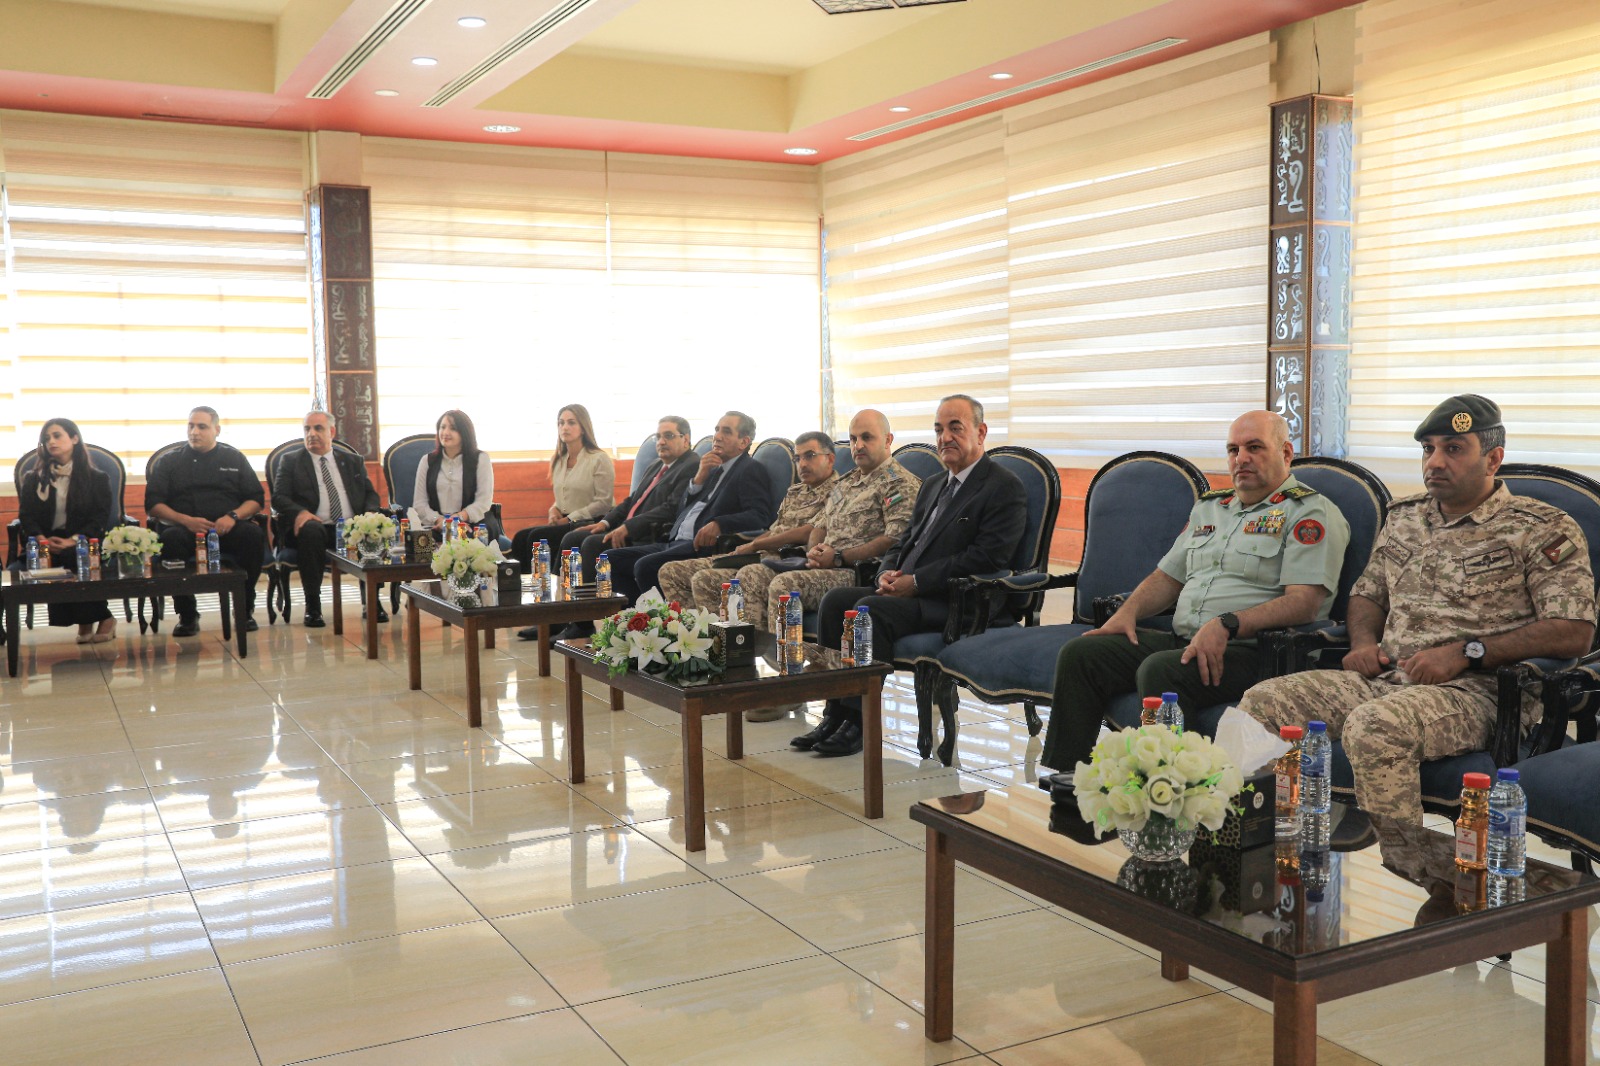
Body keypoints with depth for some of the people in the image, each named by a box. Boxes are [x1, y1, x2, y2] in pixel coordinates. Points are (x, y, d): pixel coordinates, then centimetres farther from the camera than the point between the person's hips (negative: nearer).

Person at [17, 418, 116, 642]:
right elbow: (26, 516, 6)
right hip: (46, 544, 2)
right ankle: (100, 617, -24)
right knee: (45, 559, -32)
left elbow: (100, 517, -1)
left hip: (83, 542, -2)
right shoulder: (33, 479, 16)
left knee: (71, 556, -35)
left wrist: (73, 540, -18)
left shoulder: (97, 479, 10)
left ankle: (86, 621, -19)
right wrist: (42, 539, -16)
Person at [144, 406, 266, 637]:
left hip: (227, 529, 0)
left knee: (254, 535, -33)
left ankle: (245, 609, -17)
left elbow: (256, 499, 12)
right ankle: (187, 615, -21)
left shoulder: (234, 458, 18)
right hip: (185, 528, 0)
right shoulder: (170, 462, 16)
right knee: (170, 539, -36)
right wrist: (186, 520, -11)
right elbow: (152, 505, 7)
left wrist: (232, 516, -10)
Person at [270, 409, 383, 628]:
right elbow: (279, 497, 5)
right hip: (315, 526, -2)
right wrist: (299, 512, -17)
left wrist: (369, 514, -7)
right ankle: (312, 605, -29)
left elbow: (370, 494, 18)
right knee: (311, 530, -38)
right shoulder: (291, 461, 16)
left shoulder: (353, 462, 23)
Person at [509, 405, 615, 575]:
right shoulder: (559, 461, 18)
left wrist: (569, 518, -13)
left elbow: (603, 503, -11)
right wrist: (554, 510, 4)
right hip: (563, 522, 7)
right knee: (521, 537, -16)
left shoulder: (599, 459, -5)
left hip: (588, 523, -7)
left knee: (537, 536, -26)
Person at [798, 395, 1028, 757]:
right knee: (835, 600, -13)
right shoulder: (933, 486, 23)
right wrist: (888, 573, 0)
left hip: (955, 603, -8)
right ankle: (835, 714, -13)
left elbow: (987, 557, -16)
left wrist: (916, 581, -17)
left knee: (872, 610, -30)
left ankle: (858, 723, -23)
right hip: (907, 592, 8)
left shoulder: (1005, 488, -5)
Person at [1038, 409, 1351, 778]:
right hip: (1182, 639, 8)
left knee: (1161, 670, -35)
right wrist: (1128, 612, 8)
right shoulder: (1208, 508, 24)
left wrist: (1227, 625, -25)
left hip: (1249, 649, -7)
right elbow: (1167, 577, 28)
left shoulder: (1311, 513, 0)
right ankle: (1060, 779, -9)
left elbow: (1303, 602, -13)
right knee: (1081, 653, -10)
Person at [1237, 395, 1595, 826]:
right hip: (1383, 679, 7)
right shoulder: (1404, 516, 20)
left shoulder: (1543, 529, 0)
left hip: (1475, 691, -6)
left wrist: (1465, 652, -16)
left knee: (1373, 726, -38)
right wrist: (1364, 642, 6)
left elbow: (1575, 633, -10)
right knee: (1262, 702, -13)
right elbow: (1367, 592, 30)